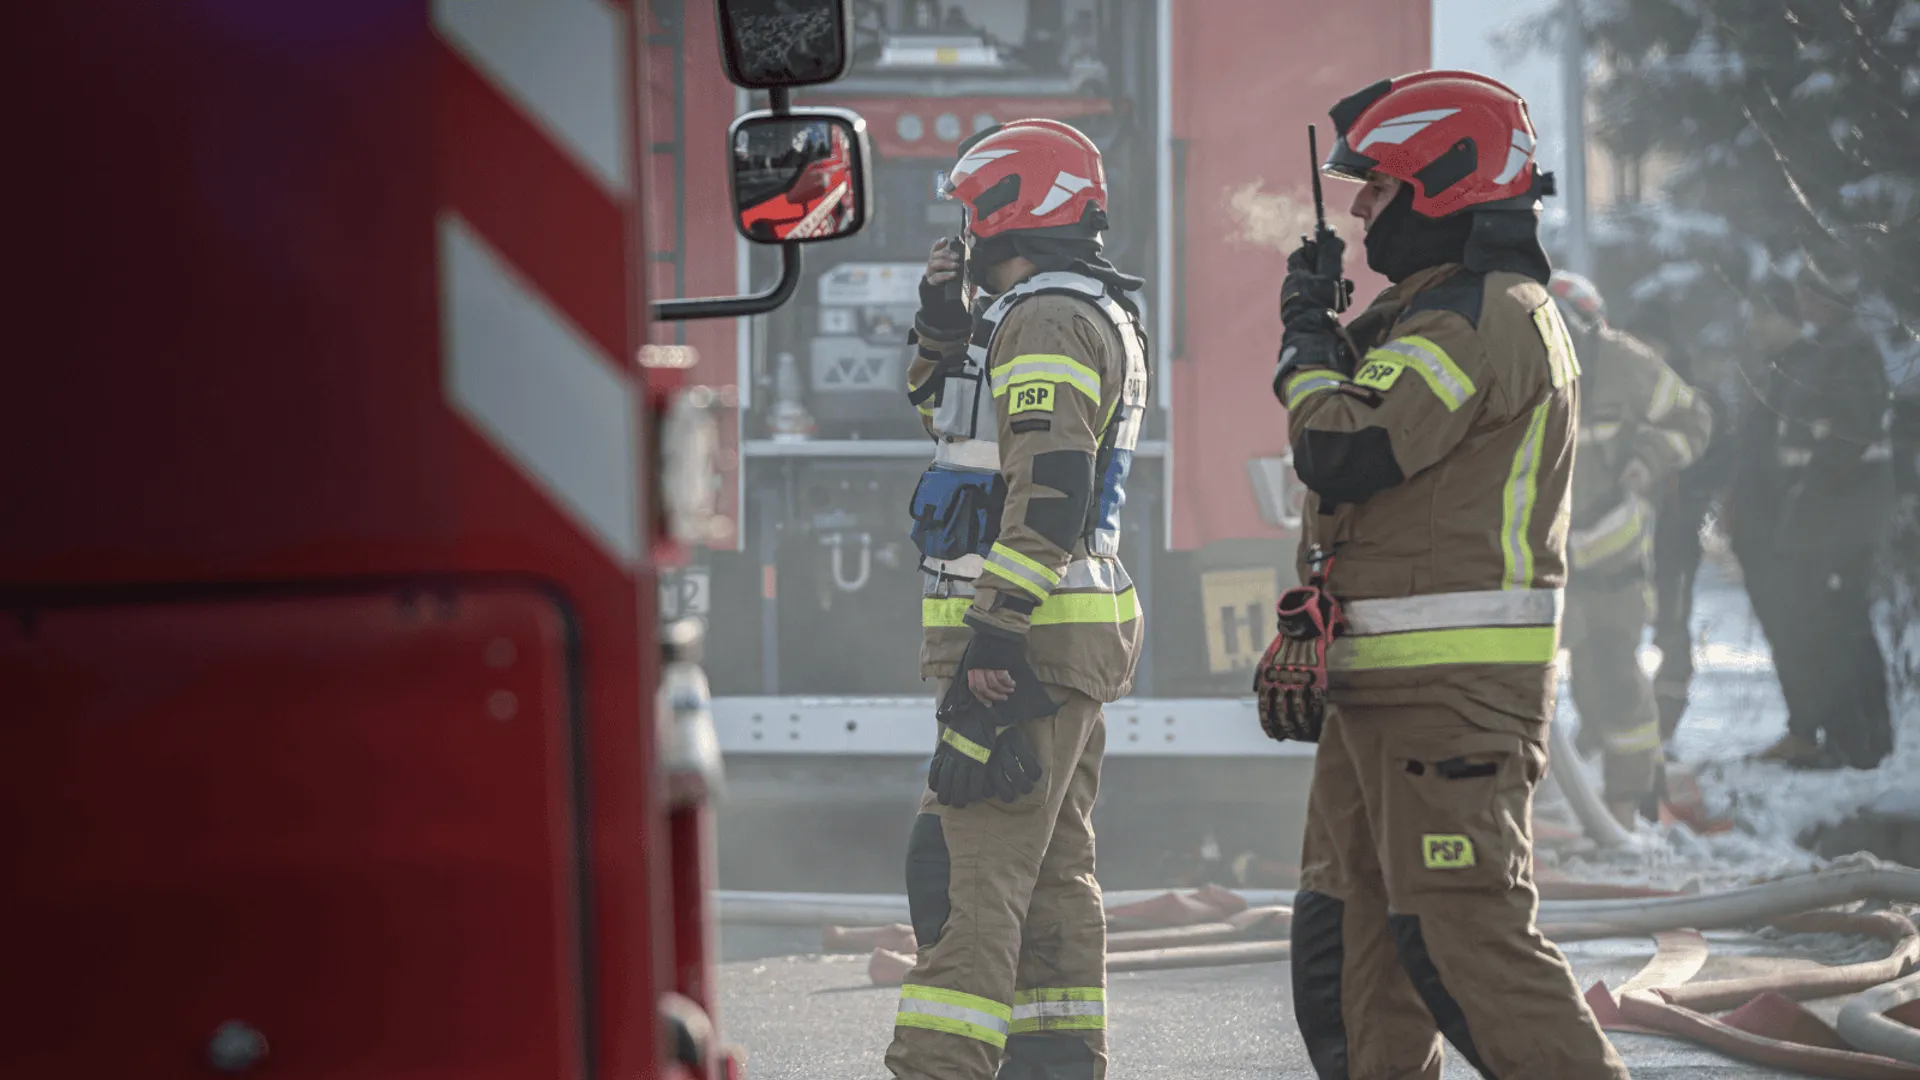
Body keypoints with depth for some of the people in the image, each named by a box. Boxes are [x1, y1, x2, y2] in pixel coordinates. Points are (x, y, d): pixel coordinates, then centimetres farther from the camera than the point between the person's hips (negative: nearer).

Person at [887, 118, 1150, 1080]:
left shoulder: (1048, 322, -14)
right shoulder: (1096, 316, 19)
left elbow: (1050, 488, -24)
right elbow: (946, 412, 31)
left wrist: (996, 631, -27)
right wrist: (944, 323, 14)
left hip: (1027, 640, -10)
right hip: (1070, 639, 10)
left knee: (969, 869, -13)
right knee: (1051, 870, 13)